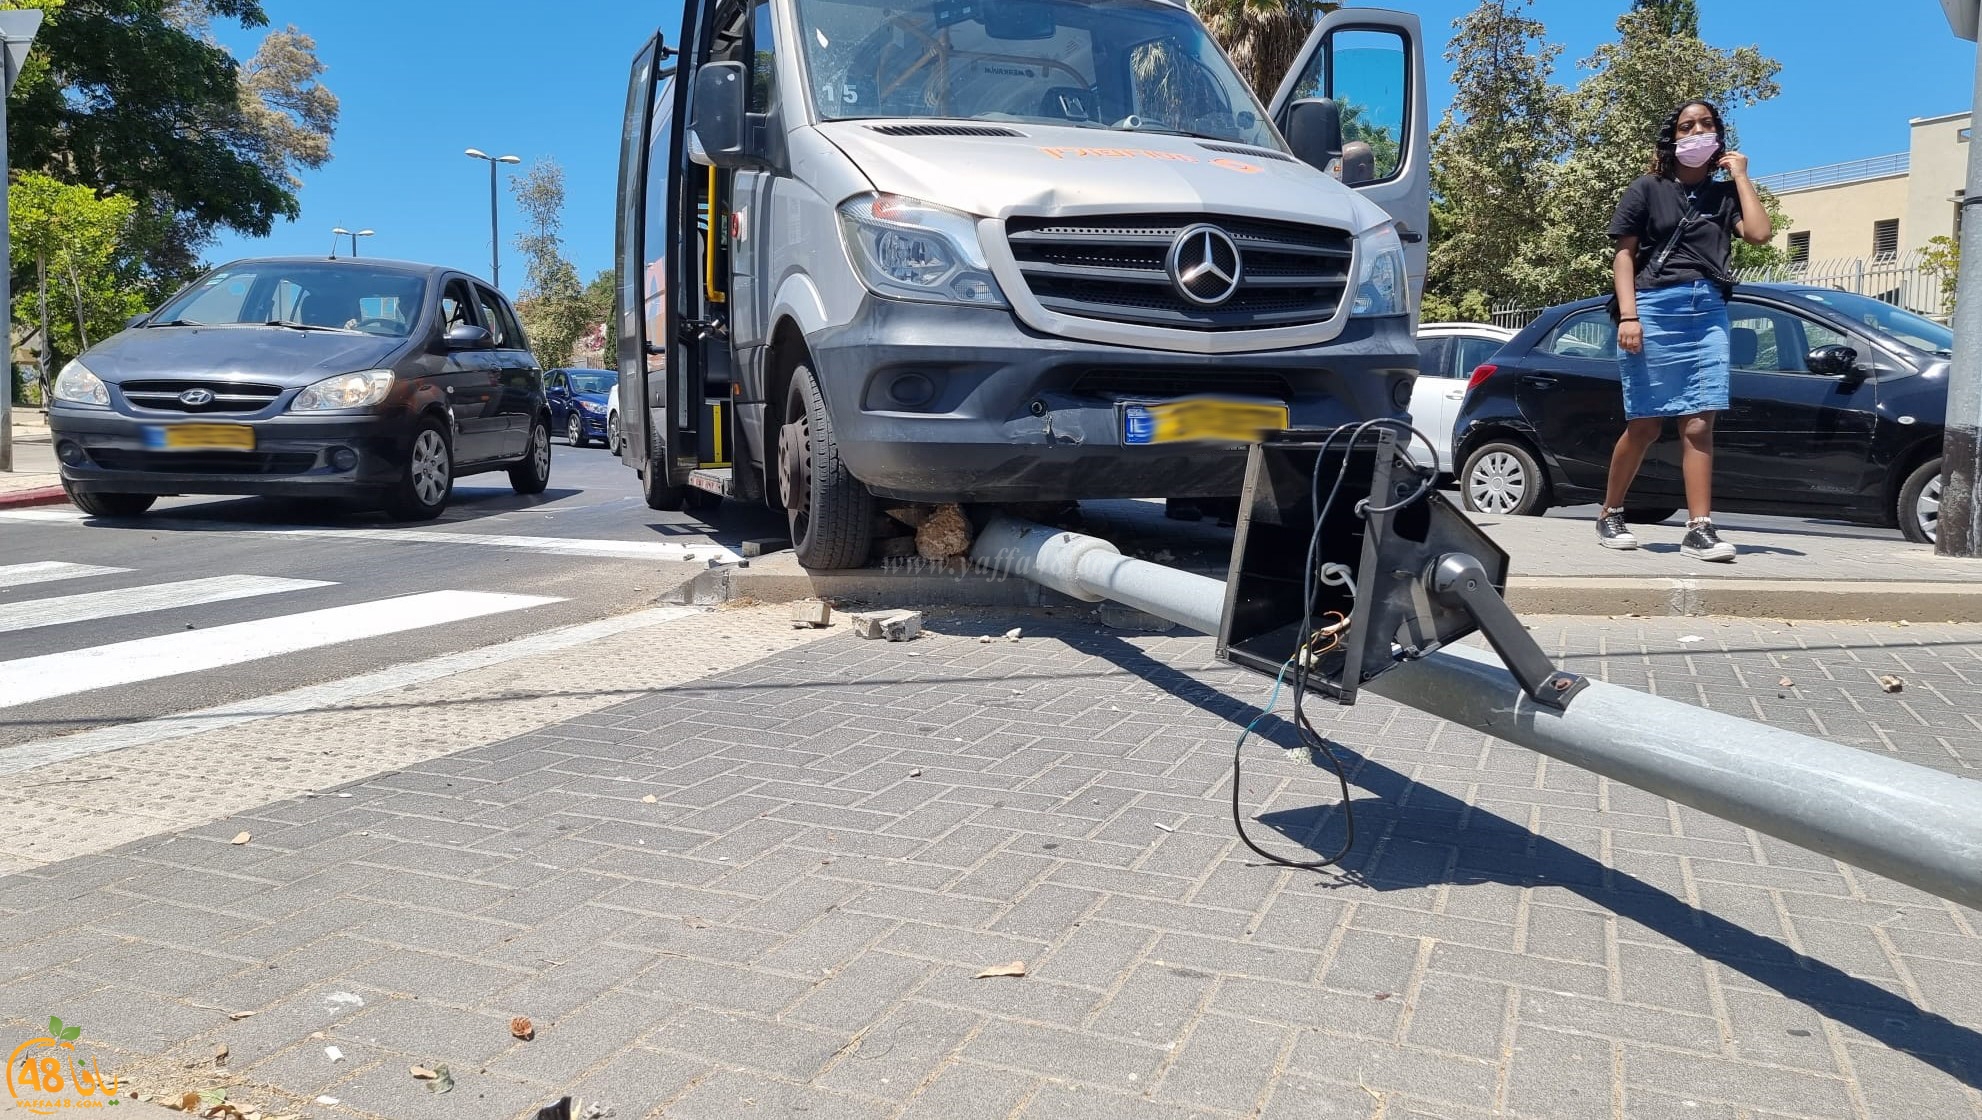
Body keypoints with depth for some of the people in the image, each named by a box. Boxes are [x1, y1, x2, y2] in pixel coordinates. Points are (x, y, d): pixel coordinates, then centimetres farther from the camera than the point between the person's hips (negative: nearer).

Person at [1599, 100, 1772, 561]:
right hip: (1655, 306, -3)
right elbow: (1623, 255, 3)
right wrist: (1627, 315, -10)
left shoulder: (1725, 194, 18)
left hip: (1709, 311, 3)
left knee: (1699, 425, -5)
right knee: (1645, 425, 0)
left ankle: (1699, 529, -7)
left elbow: (1760, 234, 1)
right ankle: (1609, 515, 15)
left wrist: (1740, 175, 7)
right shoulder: (1648, 189, 10)